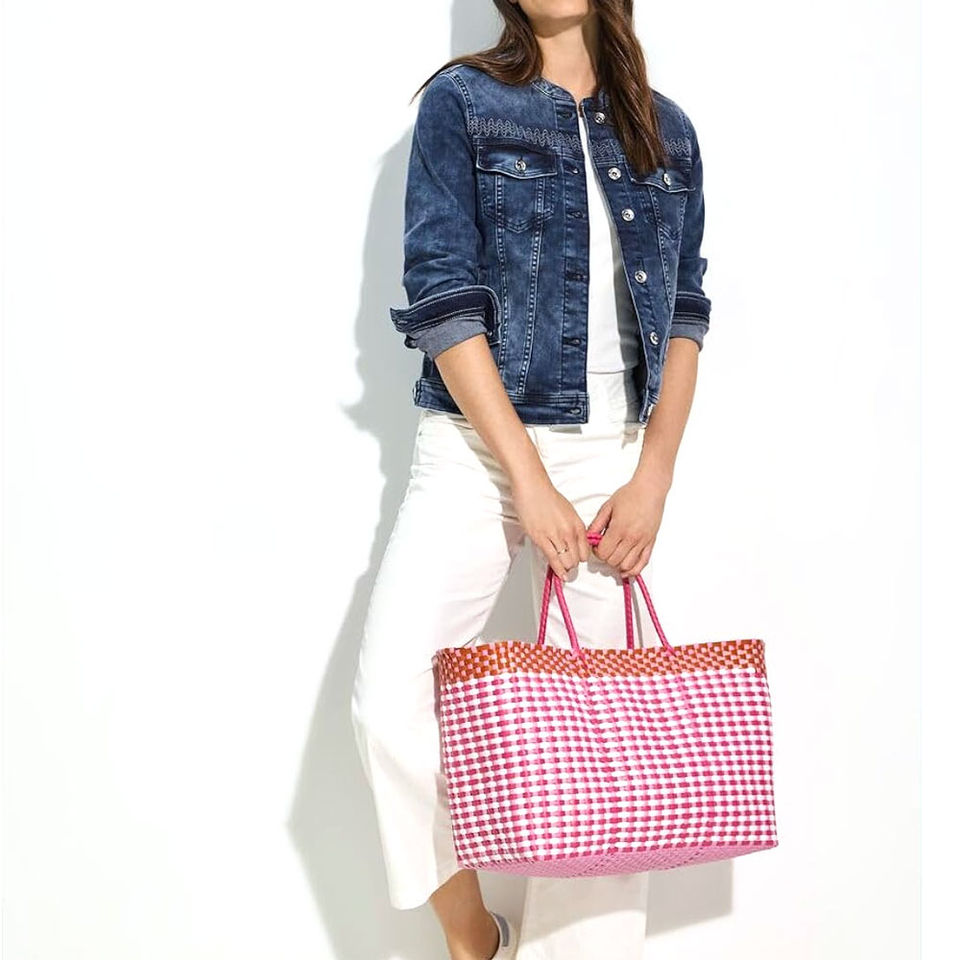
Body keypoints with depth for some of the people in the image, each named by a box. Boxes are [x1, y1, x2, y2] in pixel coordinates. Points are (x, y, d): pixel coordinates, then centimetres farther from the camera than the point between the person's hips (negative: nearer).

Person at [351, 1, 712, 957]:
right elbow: (443, 299, -7)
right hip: (480, 442, -2)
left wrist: (652, 480, -3)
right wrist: (530, 483, -13)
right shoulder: (461, 101, 1)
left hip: (616, 450, 3)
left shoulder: (665, 130, 11)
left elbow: (685, 312, 9)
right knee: (392, 695, -15)